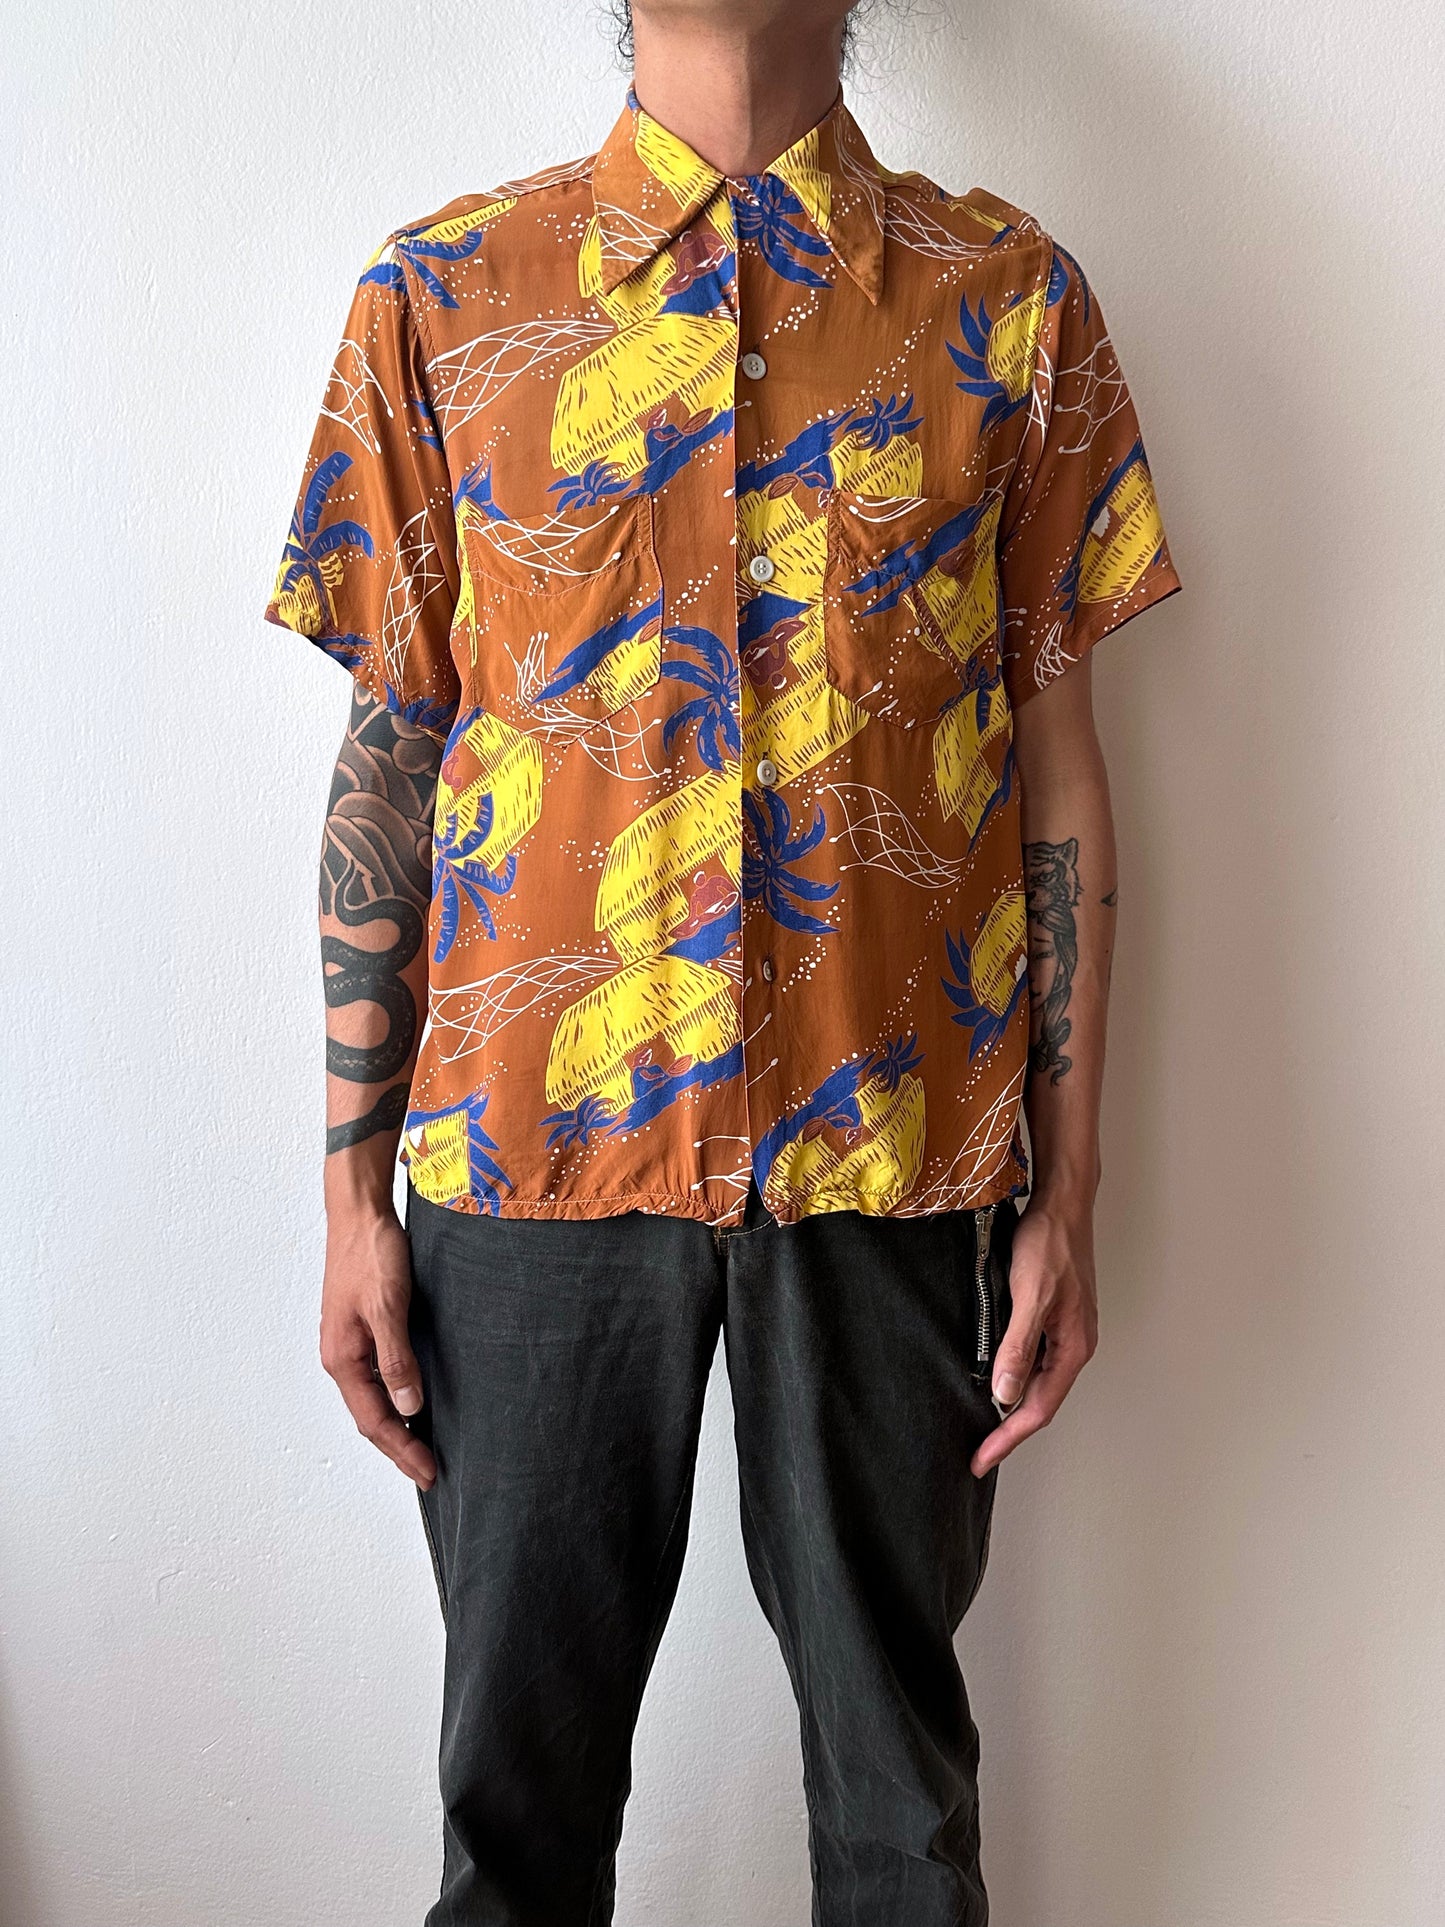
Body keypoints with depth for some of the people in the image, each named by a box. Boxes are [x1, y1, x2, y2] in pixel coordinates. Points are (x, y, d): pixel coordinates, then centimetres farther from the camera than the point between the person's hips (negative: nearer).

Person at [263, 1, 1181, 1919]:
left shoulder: (1007, 297, 5)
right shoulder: (441, 295, 5)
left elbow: (1055, 760, 5)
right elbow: (390, 759, 5)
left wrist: (1066, 1194, 2)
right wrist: (354, 1188, 3)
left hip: (893, 1140, 1)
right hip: (533, 1141, 0)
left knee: (897, 1754, 15)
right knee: (519, 1750, 14)